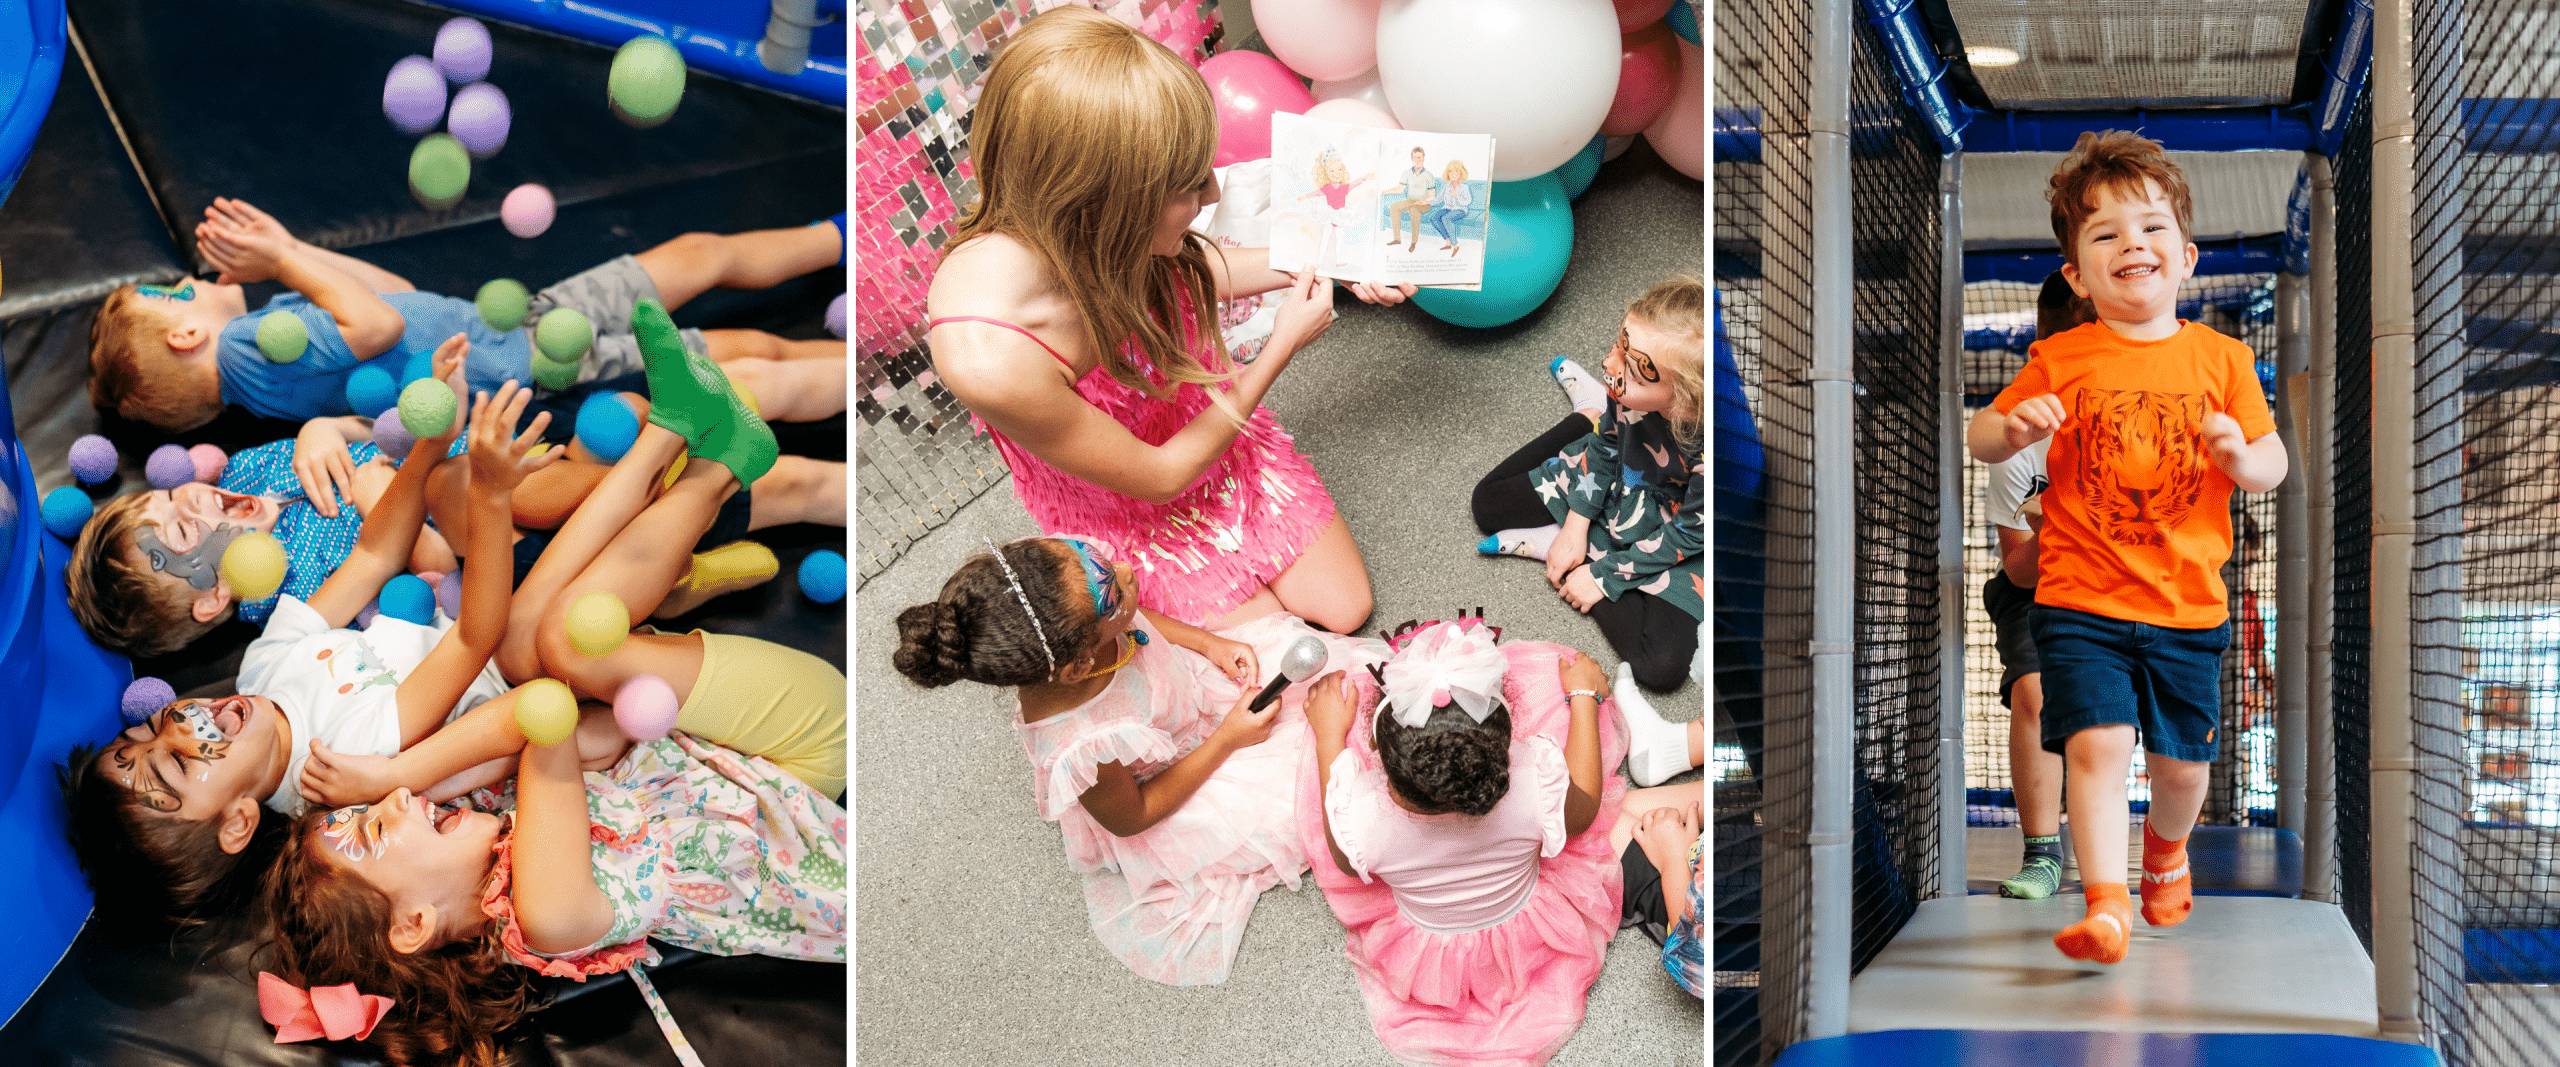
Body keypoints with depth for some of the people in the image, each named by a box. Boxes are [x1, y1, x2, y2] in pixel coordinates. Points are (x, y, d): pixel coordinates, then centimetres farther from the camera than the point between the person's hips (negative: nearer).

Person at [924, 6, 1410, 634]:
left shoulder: (1105, 236, -28)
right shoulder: (988, 358, -46)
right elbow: (1158, 476, -26)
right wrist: (1284, 345, -21)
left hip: (1220, 433, 5)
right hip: (1135, 513, -5)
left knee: (1347, 609, 11)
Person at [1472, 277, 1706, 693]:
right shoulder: (1630, 390, -30)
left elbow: (1688, 534, -25)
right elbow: (1607, 446, -6)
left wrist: (1603, 575, -17)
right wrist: (1576, 525, -8)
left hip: (1670, 542, -4)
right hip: (1615, 484, 4)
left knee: (1663, 665, -25)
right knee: (1489, 502, 12)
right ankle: (1587, 414, 23)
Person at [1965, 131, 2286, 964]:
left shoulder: (2220, 358, 4)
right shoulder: (2062, 361, -2)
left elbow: (2274, 464, 7)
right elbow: (1979, 439, 2)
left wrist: (2241, 456, -16)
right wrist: (2014, 429, -21)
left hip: (2188, 605, 2)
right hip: (2081, 601, -2)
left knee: (2184, 762, 13)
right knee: (2097, 742, -18)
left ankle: (2167, 845, 45)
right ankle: (2106, 905, -12)